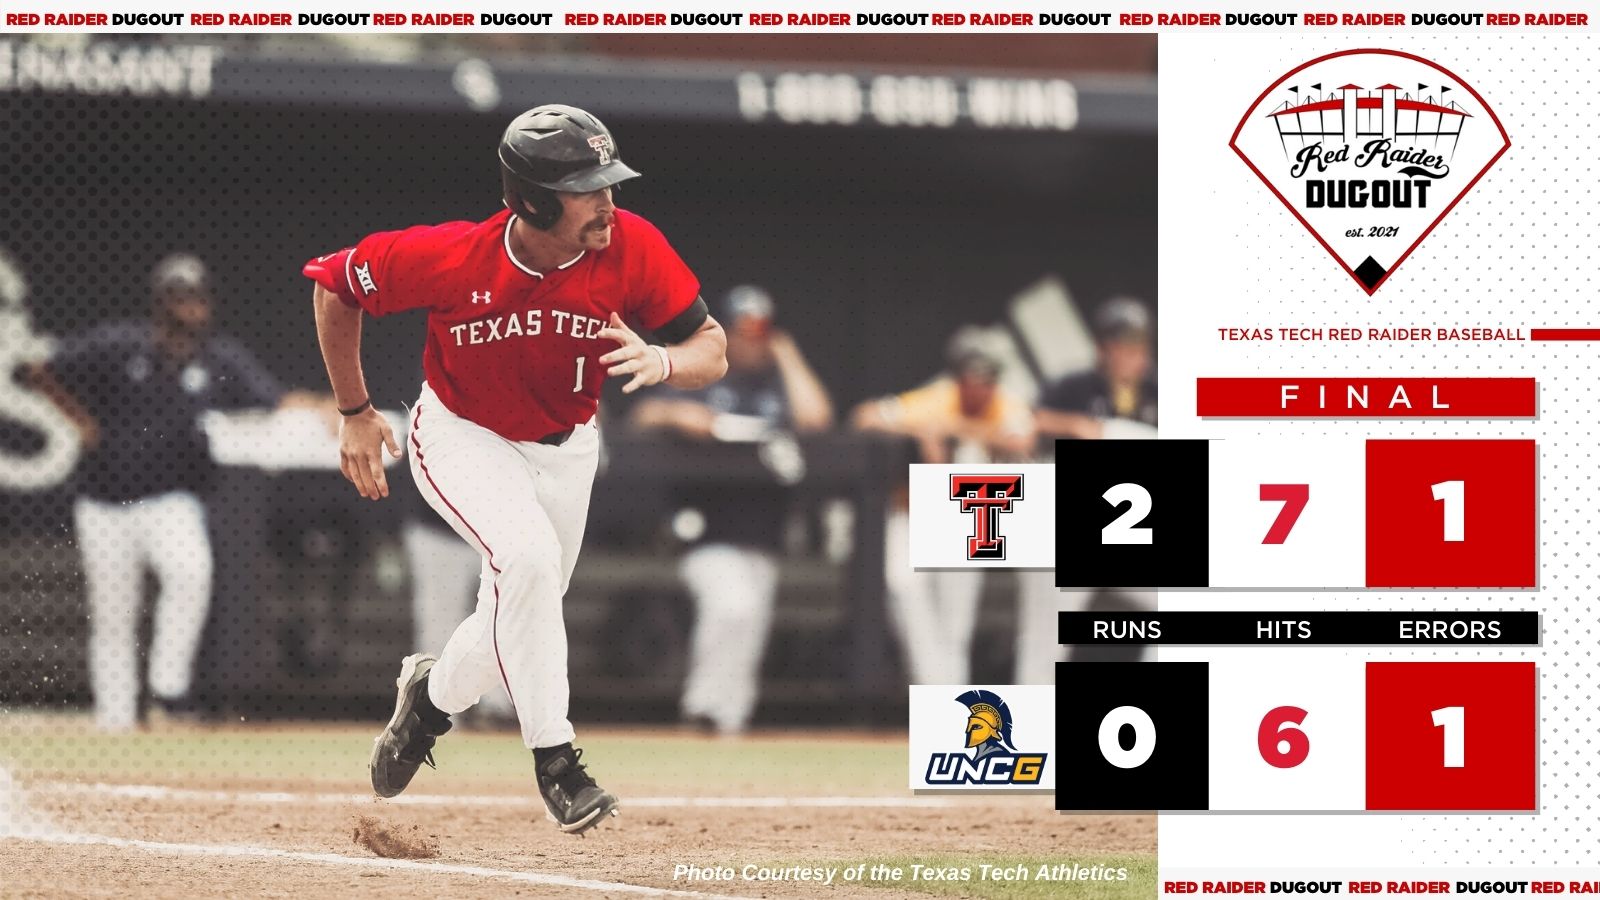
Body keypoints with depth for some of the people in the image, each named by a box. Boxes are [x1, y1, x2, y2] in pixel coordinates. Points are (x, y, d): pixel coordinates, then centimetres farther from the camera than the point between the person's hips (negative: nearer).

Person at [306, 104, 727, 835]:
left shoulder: (631, 248, -25)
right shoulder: (450, 258, -30)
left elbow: (713, 352, -18)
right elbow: (335, 286, -13)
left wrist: (661, 362, -41)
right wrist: (355, 413, -6)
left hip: (565, 449, 4)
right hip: (460, 438, -4)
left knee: (518, 623, 12)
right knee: (528, 556, -30)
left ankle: (432, 693, 46)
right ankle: (554, 759, -21)